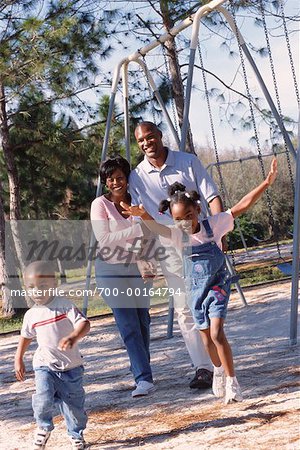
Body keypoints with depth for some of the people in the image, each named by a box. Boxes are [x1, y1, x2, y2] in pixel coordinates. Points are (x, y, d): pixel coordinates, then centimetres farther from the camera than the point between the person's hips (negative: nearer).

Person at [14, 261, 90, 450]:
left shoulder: (64, 305, -11)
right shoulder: (31, 315, 2)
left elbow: (84, 323, -22)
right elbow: (26, 336, 20)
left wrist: (73, 337, -41)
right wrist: (18, 360, 21)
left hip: (71, 365, -1)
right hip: (45, 365, 1)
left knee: (74, 403, 8)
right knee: (43, 399, -19)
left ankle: (76, 434, 33)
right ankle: (44, 427, 10)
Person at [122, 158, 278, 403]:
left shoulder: (213, 225, -11)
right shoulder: (178, 234, -8)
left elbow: (242, 206, -14)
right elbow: (156, 227, -27)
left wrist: (266, 183, -19)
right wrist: (145, 217, -50)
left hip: (217, 285, -3)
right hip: (196, 289, 3)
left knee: (217, 333, -17)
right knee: (207, 336, 14)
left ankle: (232, 382, -10)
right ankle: (218, 370, 40)